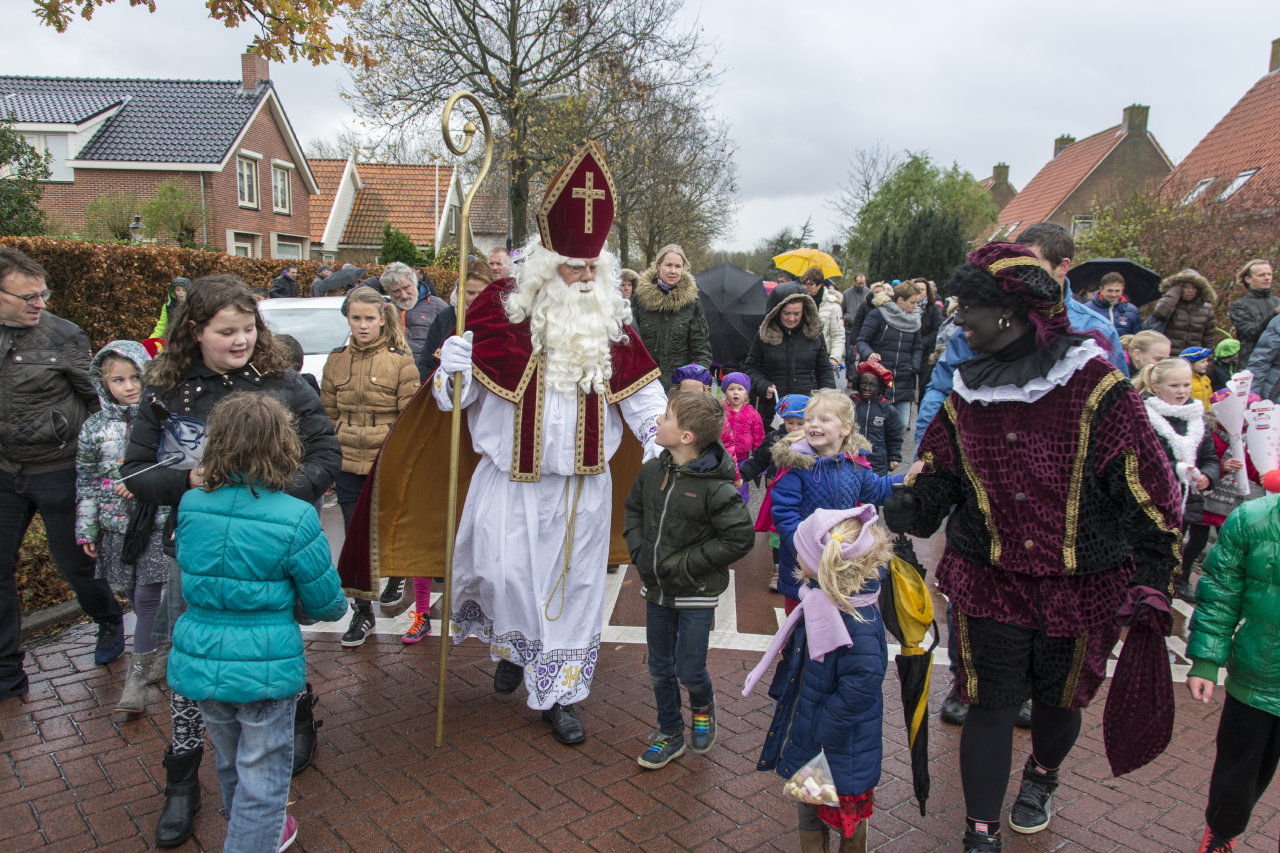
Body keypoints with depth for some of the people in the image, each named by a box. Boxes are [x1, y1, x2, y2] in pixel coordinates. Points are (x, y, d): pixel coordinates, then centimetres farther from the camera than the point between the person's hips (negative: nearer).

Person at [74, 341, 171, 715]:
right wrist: (85, 529, 7)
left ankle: (138, 673, 7)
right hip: (117, 525, 3)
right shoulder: (95, 426, 4)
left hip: (159, 521, -3)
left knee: (147, 596, -3)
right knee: (134, 595, 11)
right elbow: (85, 481, 8)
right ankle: (152, 657, 30)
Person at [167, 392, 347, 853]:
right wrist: (338, 606, 13)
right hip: (265, 666, -6)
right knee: (262, 773, 12)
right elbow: (326, 602, -10)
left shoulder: (190, 505, -6)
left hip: (199, 661, 6)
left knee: (230, 762, 28)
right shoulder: (295, 518, -20)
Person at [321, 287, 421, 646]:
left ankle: (396, 574, 39)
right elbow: (328, 414, 13)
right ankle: (362, 612, 23)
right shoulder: (336, 360, 7)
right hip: (348, 468, 4)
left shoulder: (400, 360, -5)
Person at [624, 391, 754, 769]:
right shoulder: (652, 470, -4)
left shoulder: (715, 487, -22)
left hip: (696, 594, -5)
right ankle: (670, 734, 36)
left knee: (689, 670, 3)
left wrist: (687, 564, -20)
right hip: (656, 588, 6)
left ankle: (703, 708, 38)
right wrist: (639, 551, -2)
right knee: (660, 669, 15)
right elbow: (633, 510, 12)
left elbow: (741, 537, -22)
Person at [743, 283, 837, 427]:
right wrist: (763, 386, -6)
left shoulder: (814, 334, 6)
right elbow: (750, 367, 11)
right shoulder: (763, 336, 3)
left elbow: (824, 370, 15)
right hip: (772, 408, -1)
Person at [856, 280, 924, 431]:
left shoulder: (914, 320, 15)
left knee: (902, 424, 2)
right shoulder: (878, 315, -3)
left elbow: (918, 348, 19)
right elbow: (862, 340, -4)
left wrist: (914, 366, 0)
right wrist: (869, 355, -24)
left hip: (904, 384, 5)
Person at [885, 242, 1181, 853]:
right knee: (990, 702, 5)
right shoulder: (967, 391, 0)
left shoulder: (1093, 385, -13)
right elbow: (936, 476, 6)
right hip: (990, 581, 2)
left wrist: (1152, 587, -10)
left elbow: (1147, 490, -9)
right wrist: (892, 515, -11)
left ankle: (1041, 779, 51)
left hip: (1082, 586, -2)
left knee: (1058, 698, 18)